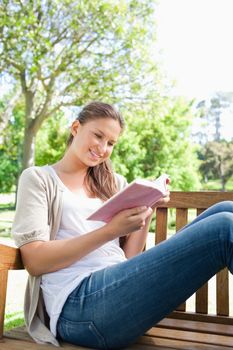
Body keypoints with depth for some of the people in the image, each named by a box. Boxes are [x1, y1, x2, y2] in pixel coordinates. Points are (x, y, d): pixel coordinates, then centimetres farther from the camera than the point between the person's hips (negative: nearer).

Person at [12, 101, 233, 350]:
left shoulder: (114, 183, 21)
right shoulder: (38, 178, 8)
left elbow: (128, 260, 15)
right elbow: (34, 261, -6)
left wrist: (146, 216, -1)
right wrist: (110, 231, -14)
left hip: (122, 287, 6)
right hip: (80, 304, -6)